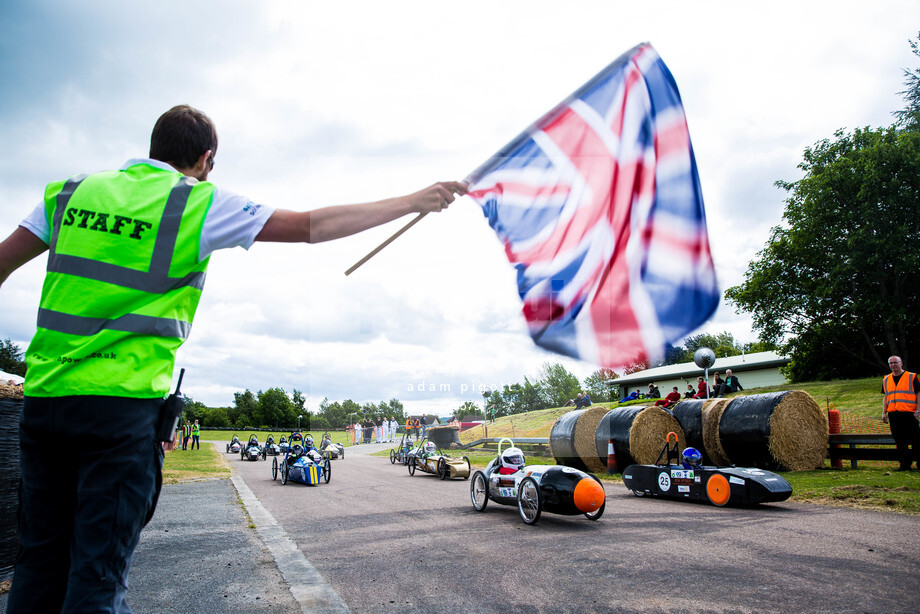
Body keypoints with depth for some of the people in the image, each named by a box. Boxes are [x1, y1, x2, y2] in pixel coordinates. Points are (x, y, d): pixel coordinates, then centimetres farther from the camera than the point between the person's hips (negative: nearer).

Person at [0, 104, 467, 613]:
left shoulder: (71, 191, 11)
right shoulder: (202, 204, -4)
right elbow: (312, 226, -5)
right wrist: (415, 202, 2)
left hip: (42, 395, 5)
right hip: (122, 401, -5)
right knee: (99, 570, 3)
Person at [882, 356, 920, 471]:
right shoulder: (886, 379, 15)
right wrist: (884, 412, 12)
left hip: (909, 414, -4)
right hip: (893, 414, 4)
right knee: (899, 440, 6)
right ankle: (904, 464, 11)